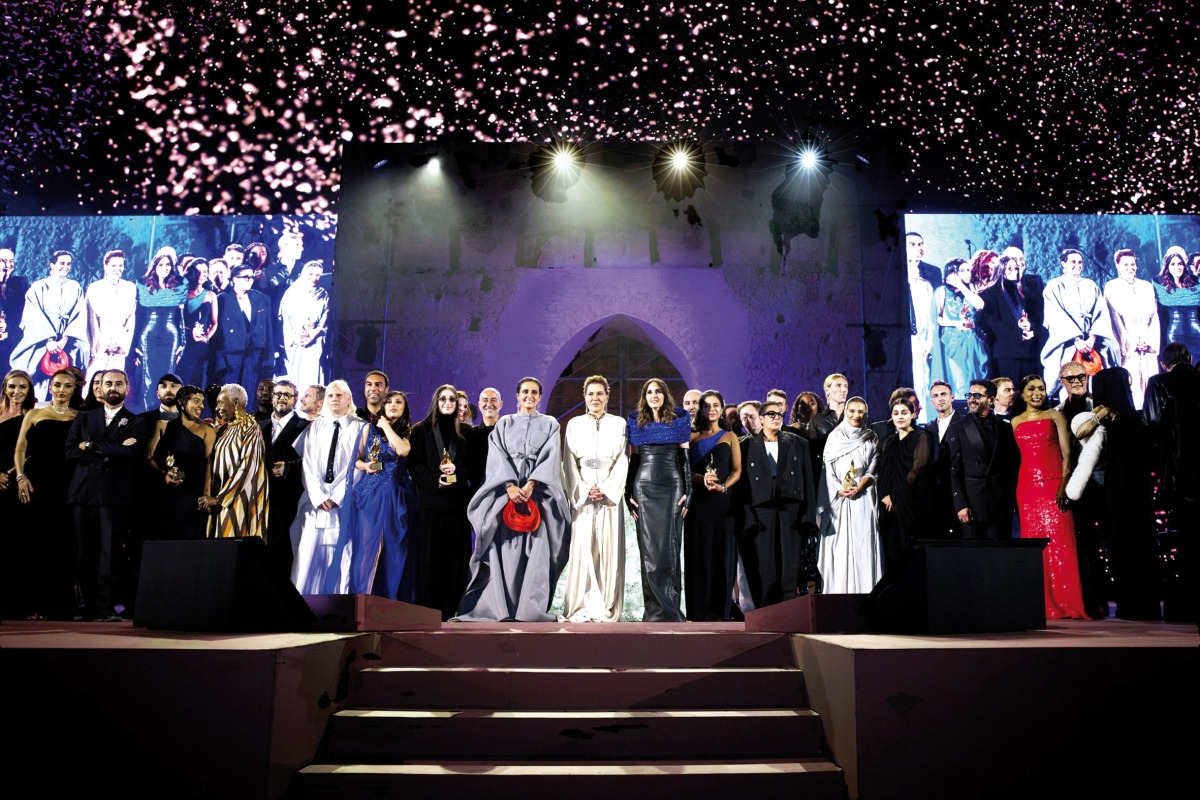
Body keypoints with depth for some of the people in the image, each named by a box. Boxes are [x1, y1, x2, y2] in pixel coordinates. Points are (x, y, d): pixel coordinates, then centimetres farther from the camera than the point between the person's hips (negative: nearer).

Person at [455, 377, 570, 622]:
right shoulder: (504, 423, 16)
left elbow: (550, 458, 1)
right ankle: (500, 606, -7)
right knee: (504, 548, -8)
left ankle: (532, 608, -10)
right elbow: (497, 457, 3)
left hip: (538, 492, 0)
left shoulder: (550, 424, 14)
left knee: (536, 549, -9)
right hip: (506, 490, 1)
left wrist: (530, 485, -14)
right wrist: (511, 486, -13)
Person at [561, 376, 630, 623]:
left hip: (611, 495, 0)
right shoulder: (574, 424, 11)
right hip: (582, 496, 1)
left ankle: (607, 608, 1)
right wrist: (584, 491, -8)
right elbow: (570, 463, 5)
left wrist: (606, 490, -10)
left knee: (609, 550, -3)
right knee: (582, 550, -5)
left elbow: (622, 461, 2)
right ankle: (581, 607, -1)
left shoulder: (619, 424, 8)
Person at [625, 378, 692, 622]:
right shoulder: (636, 422, 9)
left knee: (669, 547, -3)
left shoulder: (679, 420, 6)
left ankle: (670, 608, 5)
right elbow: (633, 459, 9)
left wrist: (687, 491, -3)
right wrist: (628, 493, 3)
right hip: (644, 487, 1)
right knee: (649, 549, 0)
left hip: (672, 487, -1)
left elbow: (685, 457, 4)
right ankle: (655, 608, 6)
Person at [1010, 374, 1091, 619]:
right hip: (1026, 487, 3)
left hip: (1054, 486, -3)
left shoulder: (1055, 416, 7)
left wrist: (1064, 485, -13)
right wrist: (1013, 491, 4)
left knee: (1058, 541, -9)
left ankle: (1065, 603, -3)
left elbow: (1066, 454, 0)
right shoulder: (1016, 422, 15)